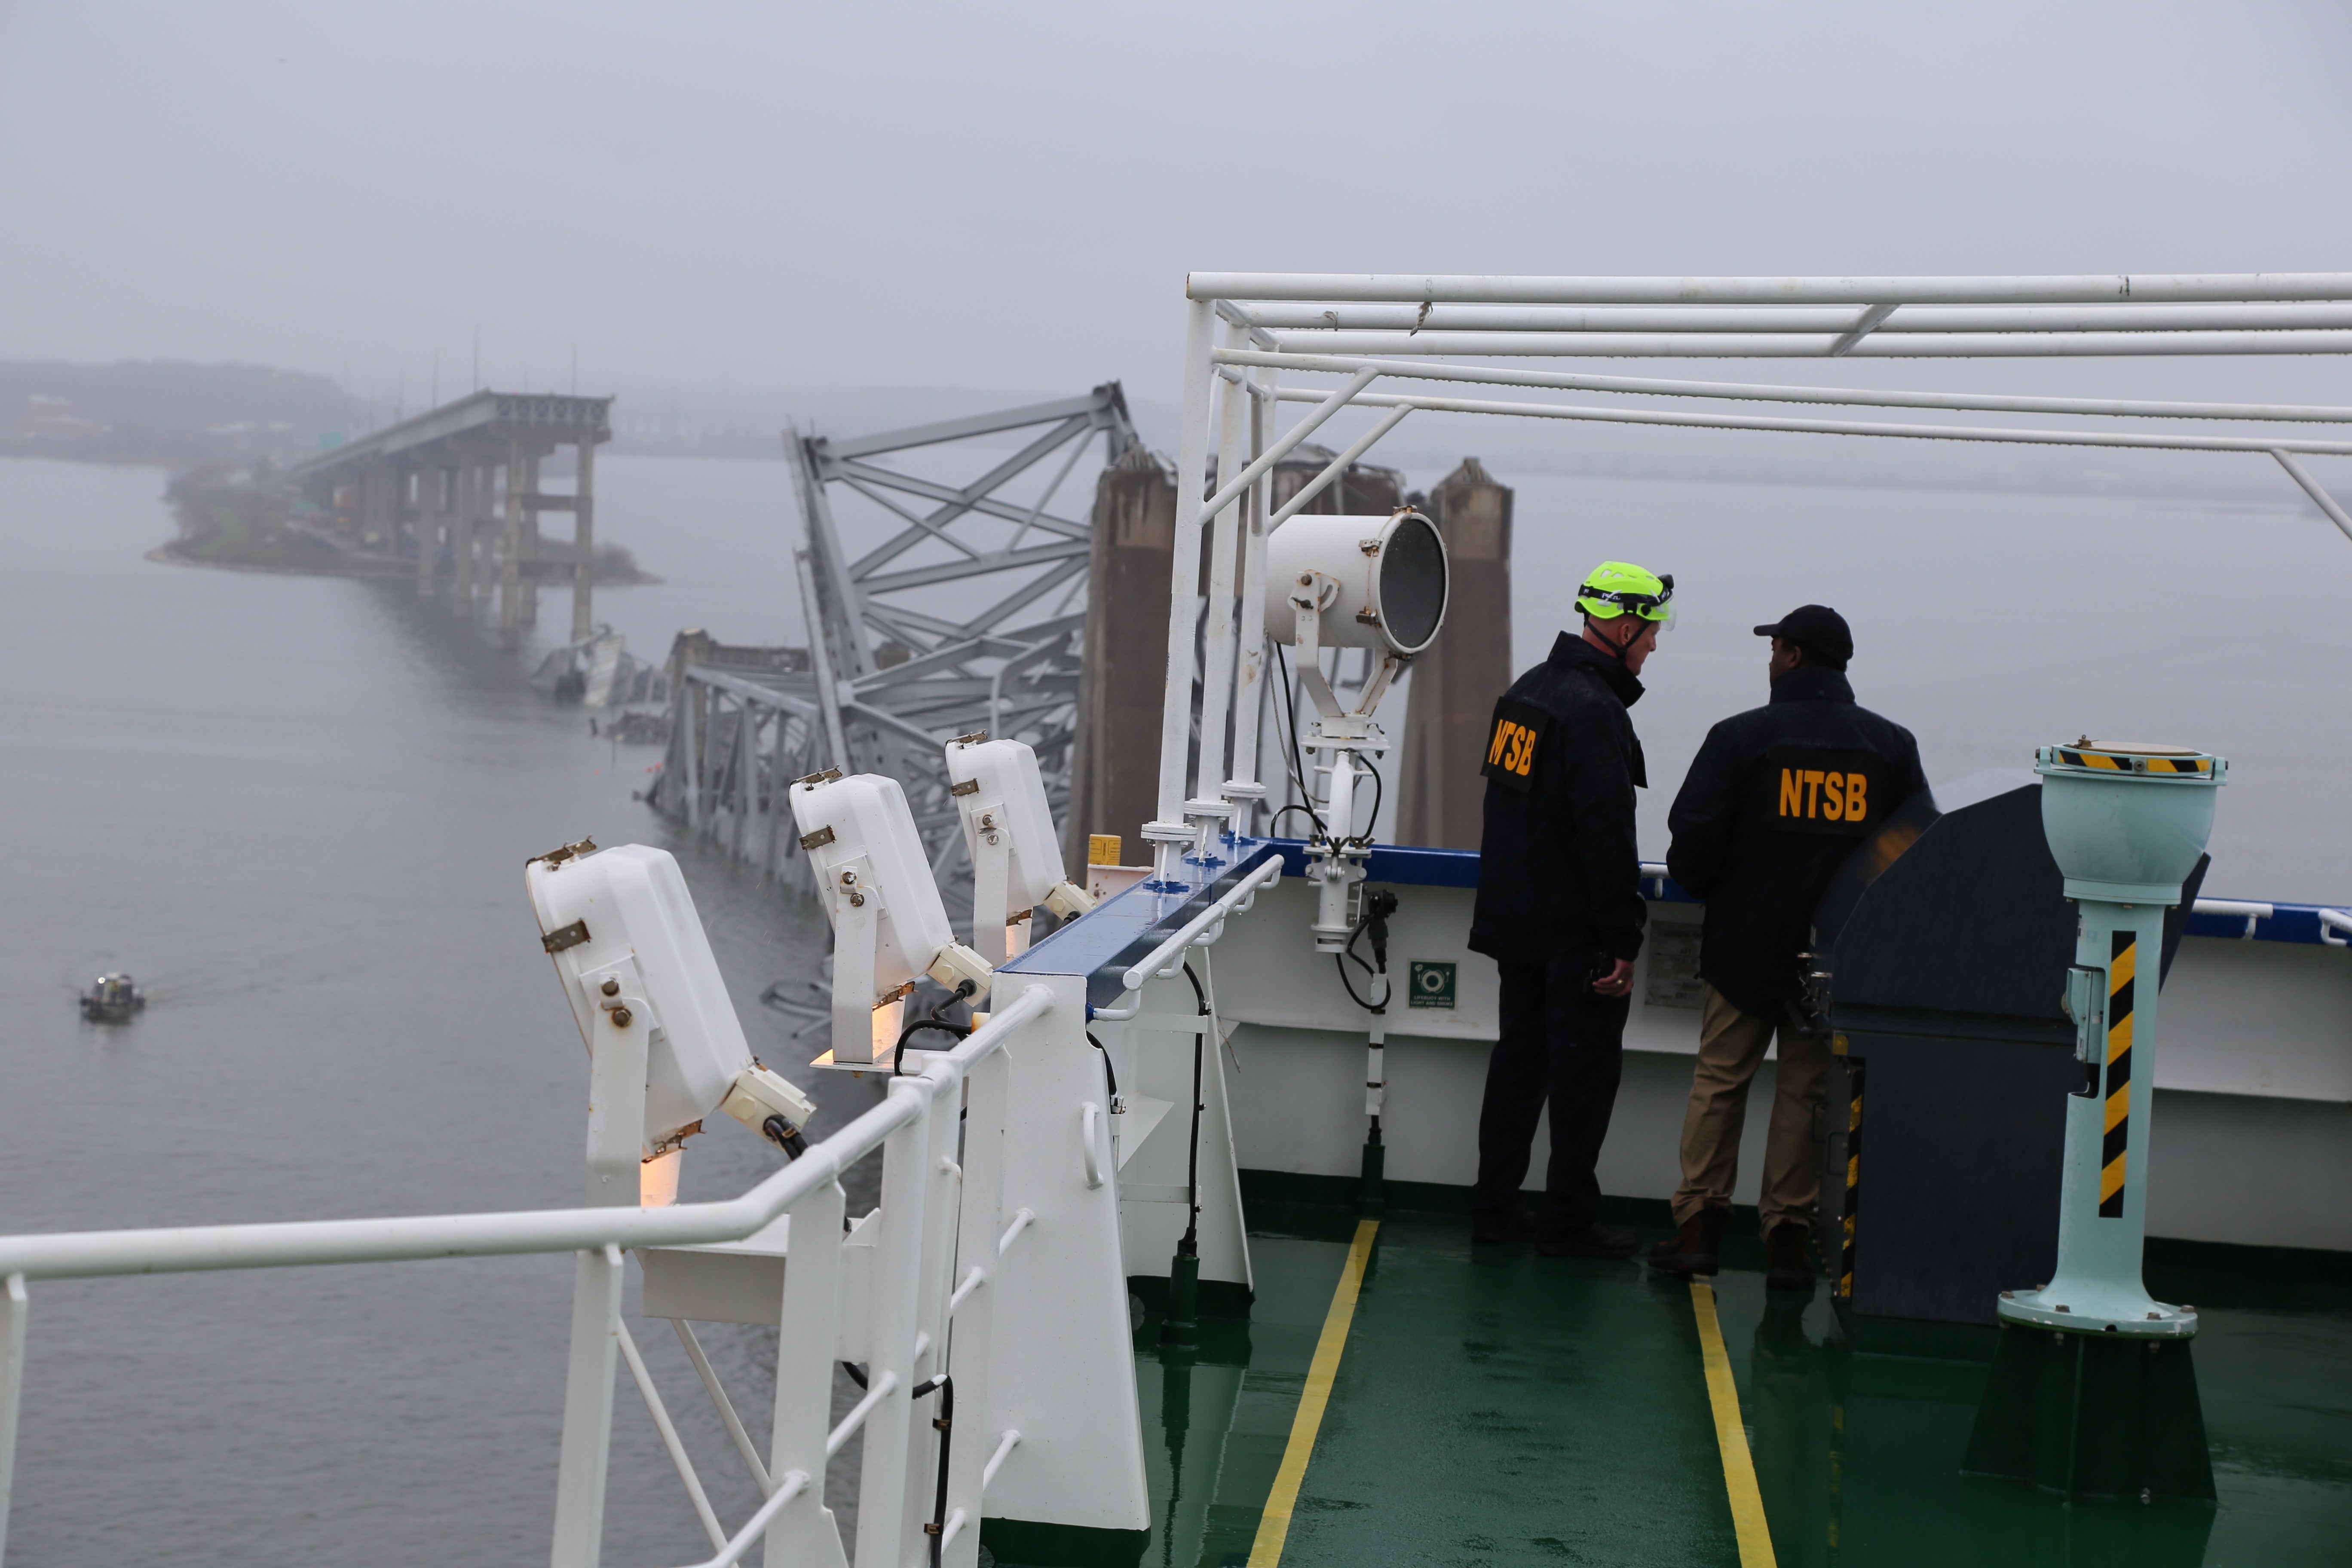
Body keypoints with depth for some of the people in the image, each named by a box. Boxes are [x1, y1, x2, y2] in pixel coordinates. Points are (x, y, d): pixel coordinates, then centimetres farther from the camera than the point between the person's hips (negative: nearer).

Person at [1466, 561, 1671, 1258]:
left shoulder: (1529, 689, 12)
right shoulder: (1593, 709, -19)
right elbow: (1607, 834, -22)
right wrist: (1622, 942, -20)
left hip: (1514, 919, 9)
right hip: (1572, 931, -9)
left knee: (1520, 1056, 15)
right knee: (1586, 1068, 0)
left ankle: (1494, 1206, 19)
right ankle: (1569, 1219, 5)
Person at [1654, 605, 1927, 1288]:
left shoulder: (1740, 737, -8)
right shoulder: (1893, 745, 1)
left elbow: (1692, 841, -9)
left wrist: (1709, 888, 12)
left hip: (1746, 943, -2)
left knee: (1719, 1080, 9)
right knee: (1808, 1091, 8)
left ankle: (1699, 1225, 8)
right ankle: (1788, 1237, 8)